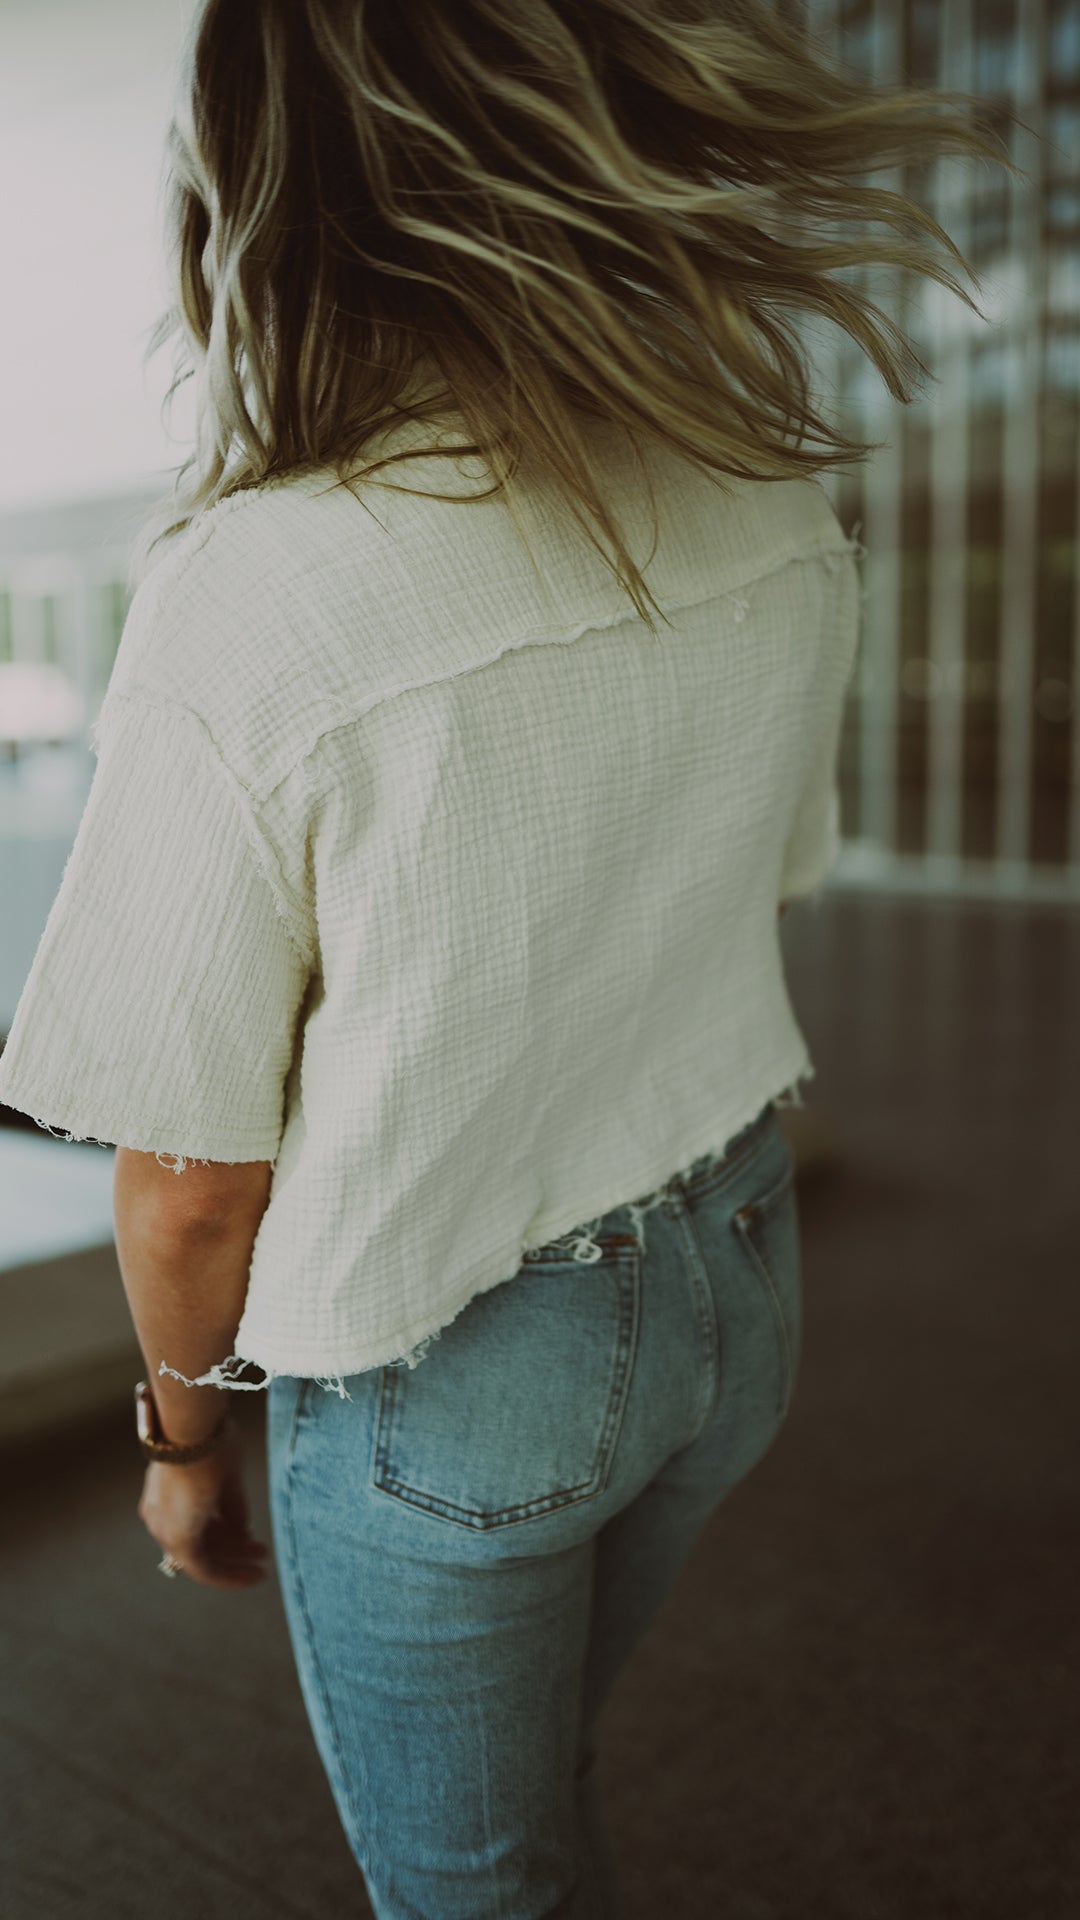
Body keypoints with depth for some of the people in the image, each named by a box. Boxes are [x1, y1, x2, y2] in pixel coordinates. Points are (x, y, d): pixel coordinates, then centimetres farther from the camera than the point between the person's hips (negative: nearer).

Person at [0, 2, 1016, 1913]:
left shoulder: (244, 606, -26)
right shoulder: (781, 506, -8)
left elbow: (191, 1173, -18)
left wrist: (184, 1427, 2)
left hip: (442, 1379, -5)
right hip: (733, 1278, 6)